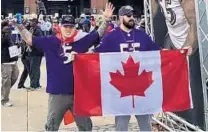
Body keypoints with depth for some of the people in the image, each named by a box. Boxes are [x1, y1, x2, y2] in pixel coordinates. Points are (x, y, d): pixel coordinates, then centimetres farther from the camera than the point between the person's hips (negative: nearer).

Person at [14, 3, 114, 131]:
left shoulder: (82, 39, -1)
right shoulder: (50, 41, -2)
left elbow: (99, 34, 4)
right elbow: (29, 39, 3)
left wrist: (105, 19, -8)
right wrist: (19, 26, -6)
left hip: (79, 91, 1)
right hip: (57, 92, 0)